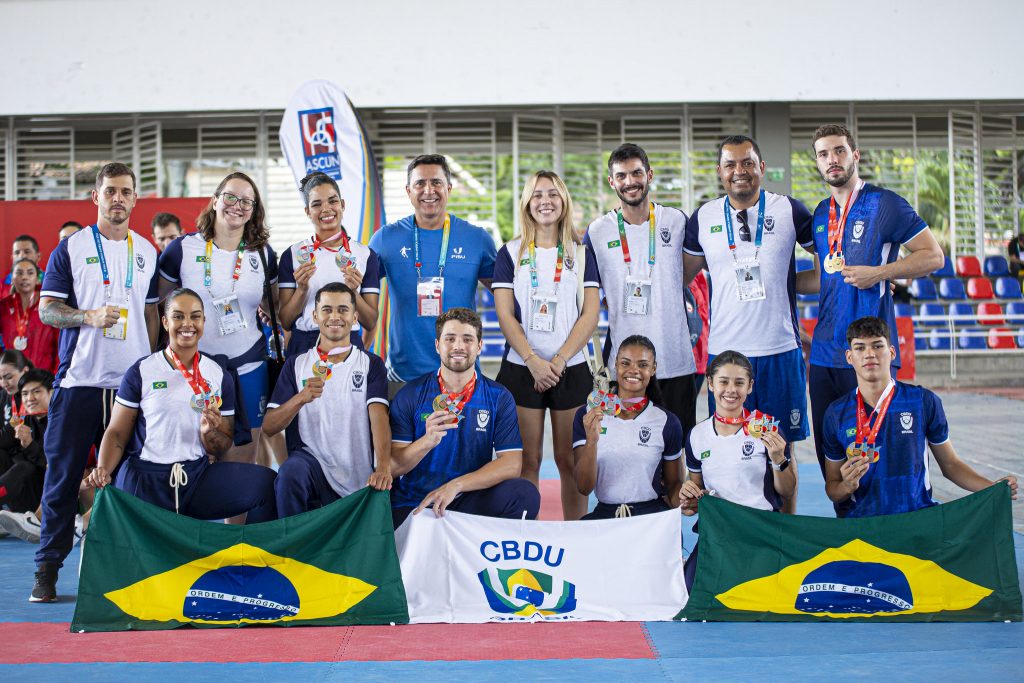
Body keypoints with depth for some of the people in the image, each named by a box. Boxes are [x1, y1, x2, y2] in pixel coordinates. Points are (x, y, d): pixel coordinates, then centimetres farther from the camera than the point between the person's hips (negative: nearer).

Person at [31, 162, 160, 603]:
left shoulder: (147, 252, 13)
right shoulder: (71, 248, 3)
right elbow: (46, 308, -1)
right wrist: (90, 316, -18)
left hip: (132, 381, 3)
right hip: (79, 379, -3)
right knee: (63, 474, 0)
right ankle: (48, 567, 9)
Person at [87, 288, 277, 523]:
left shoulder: (219, 376, 10)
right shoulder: (141, 371, 4)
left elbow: (222, 448, 12)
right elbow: (117, 433, 3)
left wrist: (209, 432, -10)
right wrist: (103, 470, -15)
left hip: (198, 475, 3)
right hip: (144, 480, -2)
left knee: (266, 482, -20)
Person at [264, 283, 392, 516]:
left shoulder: (371, 364, 6)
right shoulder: (296, 364, 9)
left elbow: (379, 417, -11)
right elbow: (269, 427, 1)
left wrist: (383, 468, -29)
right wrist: (301, 398, -19)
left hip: (360, 482, 1)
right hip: (310, 460, -1)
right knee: (291, 471, -31)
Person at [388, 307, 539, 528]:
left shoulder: (499, 398, 4)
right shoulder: (410, 395, 2)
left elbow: (511, 464, -7)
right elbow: (393, 466, -3)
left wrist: (456, 485, -20)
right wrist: (428, 441, -24)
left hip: (470, 501, 2)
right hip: (412, 506, -2)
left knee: (526, 495, -25)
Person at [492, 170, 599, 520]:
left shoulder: (581, 254, 7)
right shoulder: (510, 254, 6)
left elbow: (590, 314, 0)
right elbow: (505, 315, -2)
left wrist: (559, 360, -11)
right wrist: (534, 361, -14)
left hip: (571, 369, 0)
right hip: (521, 369, 0)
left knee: (569, 459, 3)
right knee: (527, 460, 2)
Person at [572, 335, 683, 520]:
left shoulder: (667, 423, 4)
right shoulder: (586, 416, 3)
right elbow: (584, 488, -3)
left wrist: (682, 504, -7)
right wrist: (592, 440, -19)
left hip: (652, 513, 1)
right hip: (604, 513, -1)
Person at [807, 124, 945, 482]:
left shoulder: (884, 204, -5)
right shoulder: (821, 213, 15)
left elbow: (933, 256, -6)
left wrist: (878, 273, -16)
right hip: (824, 353, 6)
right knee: (827, 450, 10)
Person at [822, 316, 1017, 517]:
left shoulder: (924, 401, 3)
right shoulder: (836, 414, 4)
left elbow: (950, 464, 13)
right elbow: (831, 488, 10)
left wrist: (992, 487, -3)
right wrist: (848, 486, -13)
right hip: (860, 522, 0)